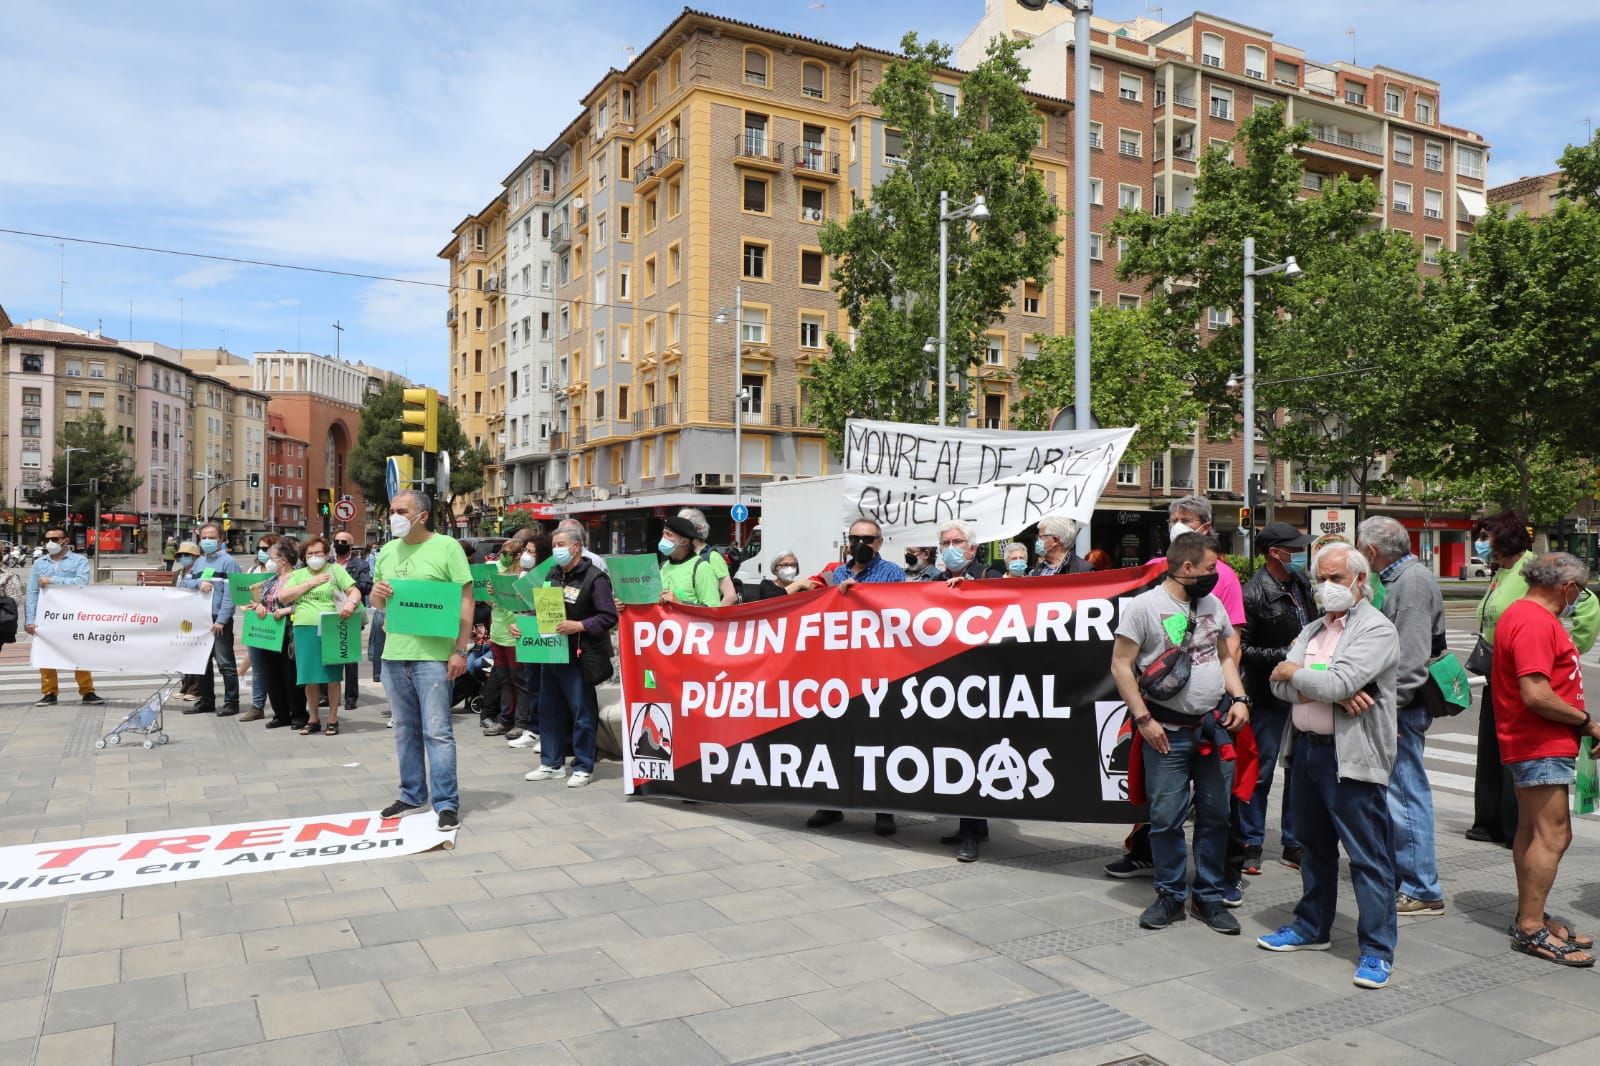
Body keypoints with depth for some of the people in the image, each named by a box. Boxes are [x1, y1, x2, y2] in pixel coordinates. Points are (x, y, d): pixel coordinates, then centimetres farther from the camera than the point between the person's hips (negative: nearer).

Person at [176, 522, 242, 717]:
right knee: (202, 662, 13)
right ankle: (206, 701, 22)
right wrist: (199, 583, -9)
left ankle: (231, 703, 0)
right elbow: (183, 583, 13)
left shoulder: (228, 562, -6)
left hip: (220, 620, -7)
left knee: (225, 663, -4)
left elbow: (230, 593, -13)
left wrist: (221, 620, -19)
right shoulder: (199, 562, 17)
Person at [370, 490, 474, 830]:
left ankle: (446, 803, 1)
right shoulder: (387, 551, 13)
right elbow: (377, 603, 21)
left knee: (437, 732, -4)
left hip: (432, 655, -6)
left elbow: (466, 600, -9)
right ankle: (412, 794, 26)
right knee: (405, 730, 14)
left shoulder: (446, 547, -6)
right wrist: (376, 594, -5)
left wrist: (460, 651, -14)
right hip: (394, 654, 6)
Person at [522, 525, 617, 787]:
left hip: (578, 656, -7)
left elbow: (609, 616, -15)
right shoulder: (553, 574, 12)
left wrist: (579, 626, -23)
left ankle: (583, 767, 12)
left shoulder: (594, 578, -10)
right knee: (549, 709, 13)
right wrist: (521, 623, 1)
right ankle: (552, 764, 25)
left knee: (581, 712, 2)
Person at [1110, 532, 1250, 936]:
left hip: (1216, 725, 5)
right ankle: (1170, 895, 17)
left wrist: (1239, 698, 4)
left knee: (1215, 815, 9)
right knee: (1166, 818, 1)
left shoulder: (1213, 604, 10)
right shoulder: (1144, 606, -9)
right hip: (1168, 731, -5)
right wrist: (1143, 718, -12)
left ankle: (1210, 896, 21)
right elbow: (1121, 666, -9)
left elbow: (1225, 655, 20)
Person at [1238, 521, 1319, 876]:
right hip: (1269, 695, -7)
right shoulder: (1254, 594, -17)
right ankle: (1251, 844, 14)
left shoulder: (1300, 582, 7)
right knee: (1262, 769, 2)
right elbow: (1242, 650, -18)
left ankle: (1294, 841, 27)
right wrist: (1284, 654, -19)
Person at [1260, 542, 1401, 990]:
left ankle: (1376, 949, 9)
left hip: (1351, 757, -8)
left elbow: (1337, 683, -23)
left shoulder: (1377, 629, -10)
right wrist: (1332, 693, -15)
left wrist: (1295, 672, -6)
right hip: (1306, 748, 8)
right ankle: (1312, 928, 32)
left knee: (1368, 855, -1)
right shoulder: (1312, 630, 14)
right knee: (1313, 847, 19)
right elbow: (1280, 686, 1)